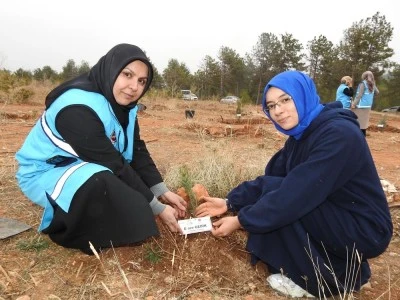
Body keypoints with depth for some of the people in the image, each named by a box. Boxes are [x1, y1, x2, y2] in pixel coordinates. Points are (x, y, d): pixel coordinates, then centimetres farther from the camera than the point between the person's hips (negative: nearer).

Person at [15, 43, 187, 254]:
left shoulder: (122, 103, -6)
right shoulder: (78, 109, -31)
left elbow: (137, 151, -5)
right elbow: (114, 166, -31)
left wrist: (163, 192, -14)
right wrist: (157, 208, -26)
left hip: (84, 167, 8)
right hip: (44, 173, -8)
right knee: (101, 182, -35)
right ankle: (67, 229, -7)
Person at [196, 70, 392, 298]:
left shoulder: (338, 134, -26)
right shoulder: (302, 133, 2)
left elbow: (297, 193, -31)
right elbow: (268, 178, 4)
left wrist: (240, 221, -23)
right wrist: (230, 203, -3)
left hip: (364, 230, -9)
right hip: (337, 216, 9)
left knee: (278, 195, -20)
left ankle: (317, 281, 1)